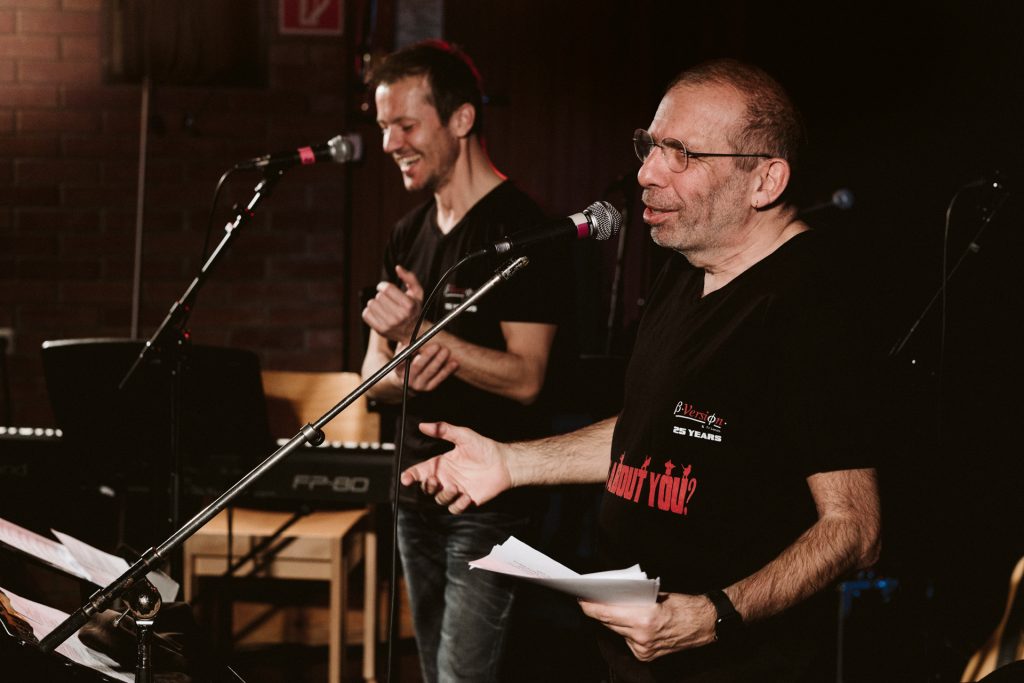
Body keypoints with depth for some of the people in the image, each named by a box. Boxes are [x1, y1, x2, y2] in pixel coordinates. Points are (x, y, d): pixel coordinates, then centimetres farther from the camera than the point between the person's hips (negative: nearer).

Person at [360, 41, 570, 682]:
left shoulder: (519, 228, -13)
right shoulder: (411, 233, 11)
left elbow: (524, 378, -19)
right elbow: (374, 376, 11)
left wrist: (421, 331, -27)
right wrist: (406, 371, -12)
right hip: (420, 487, 8)